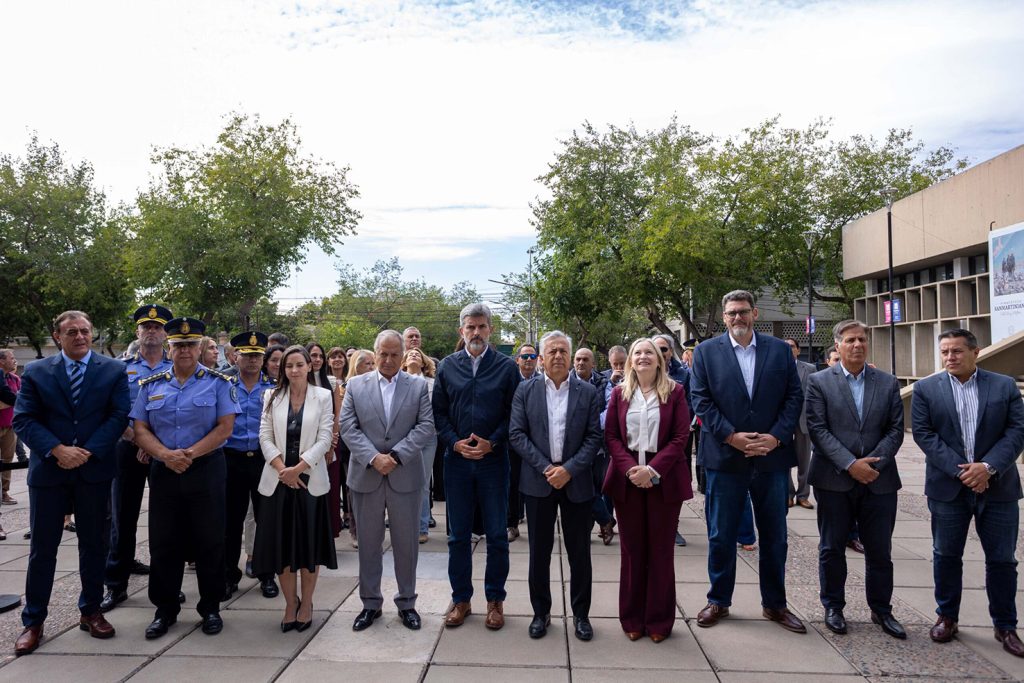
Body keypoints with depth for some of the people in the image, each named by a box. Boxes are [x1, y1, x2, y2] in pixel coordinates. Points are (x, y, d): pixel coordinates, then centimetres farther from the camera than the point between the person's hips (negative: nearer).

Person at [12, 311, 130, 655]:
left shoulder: (114, 371, 1)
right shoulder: (36, 373, 3)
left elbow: (118, 416, -5)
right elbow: (24, 419, -3)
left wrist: (88, 452, -15)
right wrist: (57, 450, -16)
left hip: (95, 470, 0)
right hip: (48, 469, 0)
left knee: (93, 543, 10)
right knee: (43, 547, 7)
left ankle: (90, 611, 25)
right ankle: (33, 622, 20)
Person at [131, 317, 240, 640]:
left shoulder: (218, 383, -1)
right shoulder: (151, 385, 9)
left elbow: (225, 428, -8)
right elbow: (140, 430, 4)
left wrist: (190, 453, -17)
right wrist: (166, 455, -14)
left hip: (206, 471, -3)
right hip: (163, 472, 3)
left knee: (209, 541, 4)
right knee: (163, 543, 9)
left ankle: (211, 607, 20)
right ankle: (165, 610, 25)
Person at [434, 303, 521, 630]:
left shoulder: (507, 367, -1)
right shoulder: (447, 366, 5)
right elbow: (438, 412, 4)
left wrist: (492, 442, -13)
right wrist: (455, 442, -9)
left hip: (494, 460, -1)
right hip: (457, 459, 2)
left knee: (497, 535, 7)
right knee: (458, 535, 11)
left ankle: (495, 599, 23)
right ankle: (461, 599, 25)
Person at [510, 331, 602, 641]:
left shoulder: (589, 392, 1)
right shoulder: (526, 390, 2)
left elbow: (595, 437, -3)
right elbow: (516, 434, -3)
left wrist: (569, 469, -14)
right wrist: (545, 467, -12)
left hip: (576, 481, 0)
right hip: (538, 481, 0)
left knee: (579, 552, 9)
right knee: (539, 551, 10)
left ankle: (581, 614, 25)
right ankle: (541, 612, 25)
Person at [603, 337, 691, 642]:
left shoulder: (675, 392, 0)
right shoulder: (619, 393, 7)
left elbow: (680, 438, -6)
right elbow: (611, 437, 2)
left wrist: (652, 469, -16)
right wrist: (630, 469, -13)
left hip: (664, 478, -1)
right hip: (627, 479, 2)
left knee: (661, 551, 7)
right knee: (632, 550, 8)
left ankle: (659, 620, 21)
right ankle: (632, 618, 21)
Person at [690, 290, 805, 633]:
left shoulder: (779, 349, 5)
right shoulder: (706, 351, 1)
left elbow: (794, 397, 2)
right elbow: (701, 400, -4)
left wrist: (776, 437, -10)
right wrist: (731, 436, -14)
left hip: (771, 456, 2)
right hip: (725, 457, -1)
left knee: (774, 536, 13)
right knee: (721, 536, 8)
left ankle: (775, 604, 30)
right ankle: (719, 601, 25)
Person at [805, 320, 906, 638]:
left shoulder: (888, 383, 7)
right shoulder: (819, 382, -1)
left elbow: (895, 430, 3)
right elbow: (817, 429, -8)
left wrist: (873, 463, -11)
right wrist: (850, 464, -15)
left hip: (879, 480, 2)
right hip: (834, 479, -2)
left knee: (880, 551, 11)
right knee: (832, 548, 9)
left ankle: (881, 609, 29)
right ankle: (833, 607, 25)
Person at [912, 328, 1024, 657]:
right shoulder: (926, 389, 0)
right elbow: (923, 433, -5)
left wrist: (988, 467, -16)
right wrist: (959, 470, -14)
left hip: (998, 486, 1)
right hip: (948, 487, 0)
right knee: (946, 556, 9)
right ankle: (947, 617, 24)